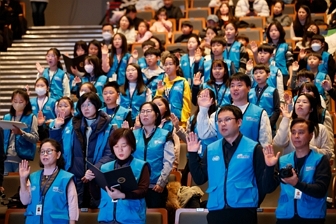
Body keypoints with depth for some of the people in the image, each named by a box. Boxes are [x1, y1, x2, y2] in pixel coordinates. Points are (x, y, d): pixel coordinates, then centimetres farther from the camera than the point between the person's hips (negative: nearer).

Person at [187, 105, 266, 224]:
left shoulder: (253, 148, 0)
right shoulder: (211, 149, 10)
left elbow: (262, 180, -1)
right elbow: (199, 179, 8)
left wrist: (253, 203, -2)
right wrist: (193, 154, 1)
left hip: (244, 210, -3)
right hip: (216, 211, 3)